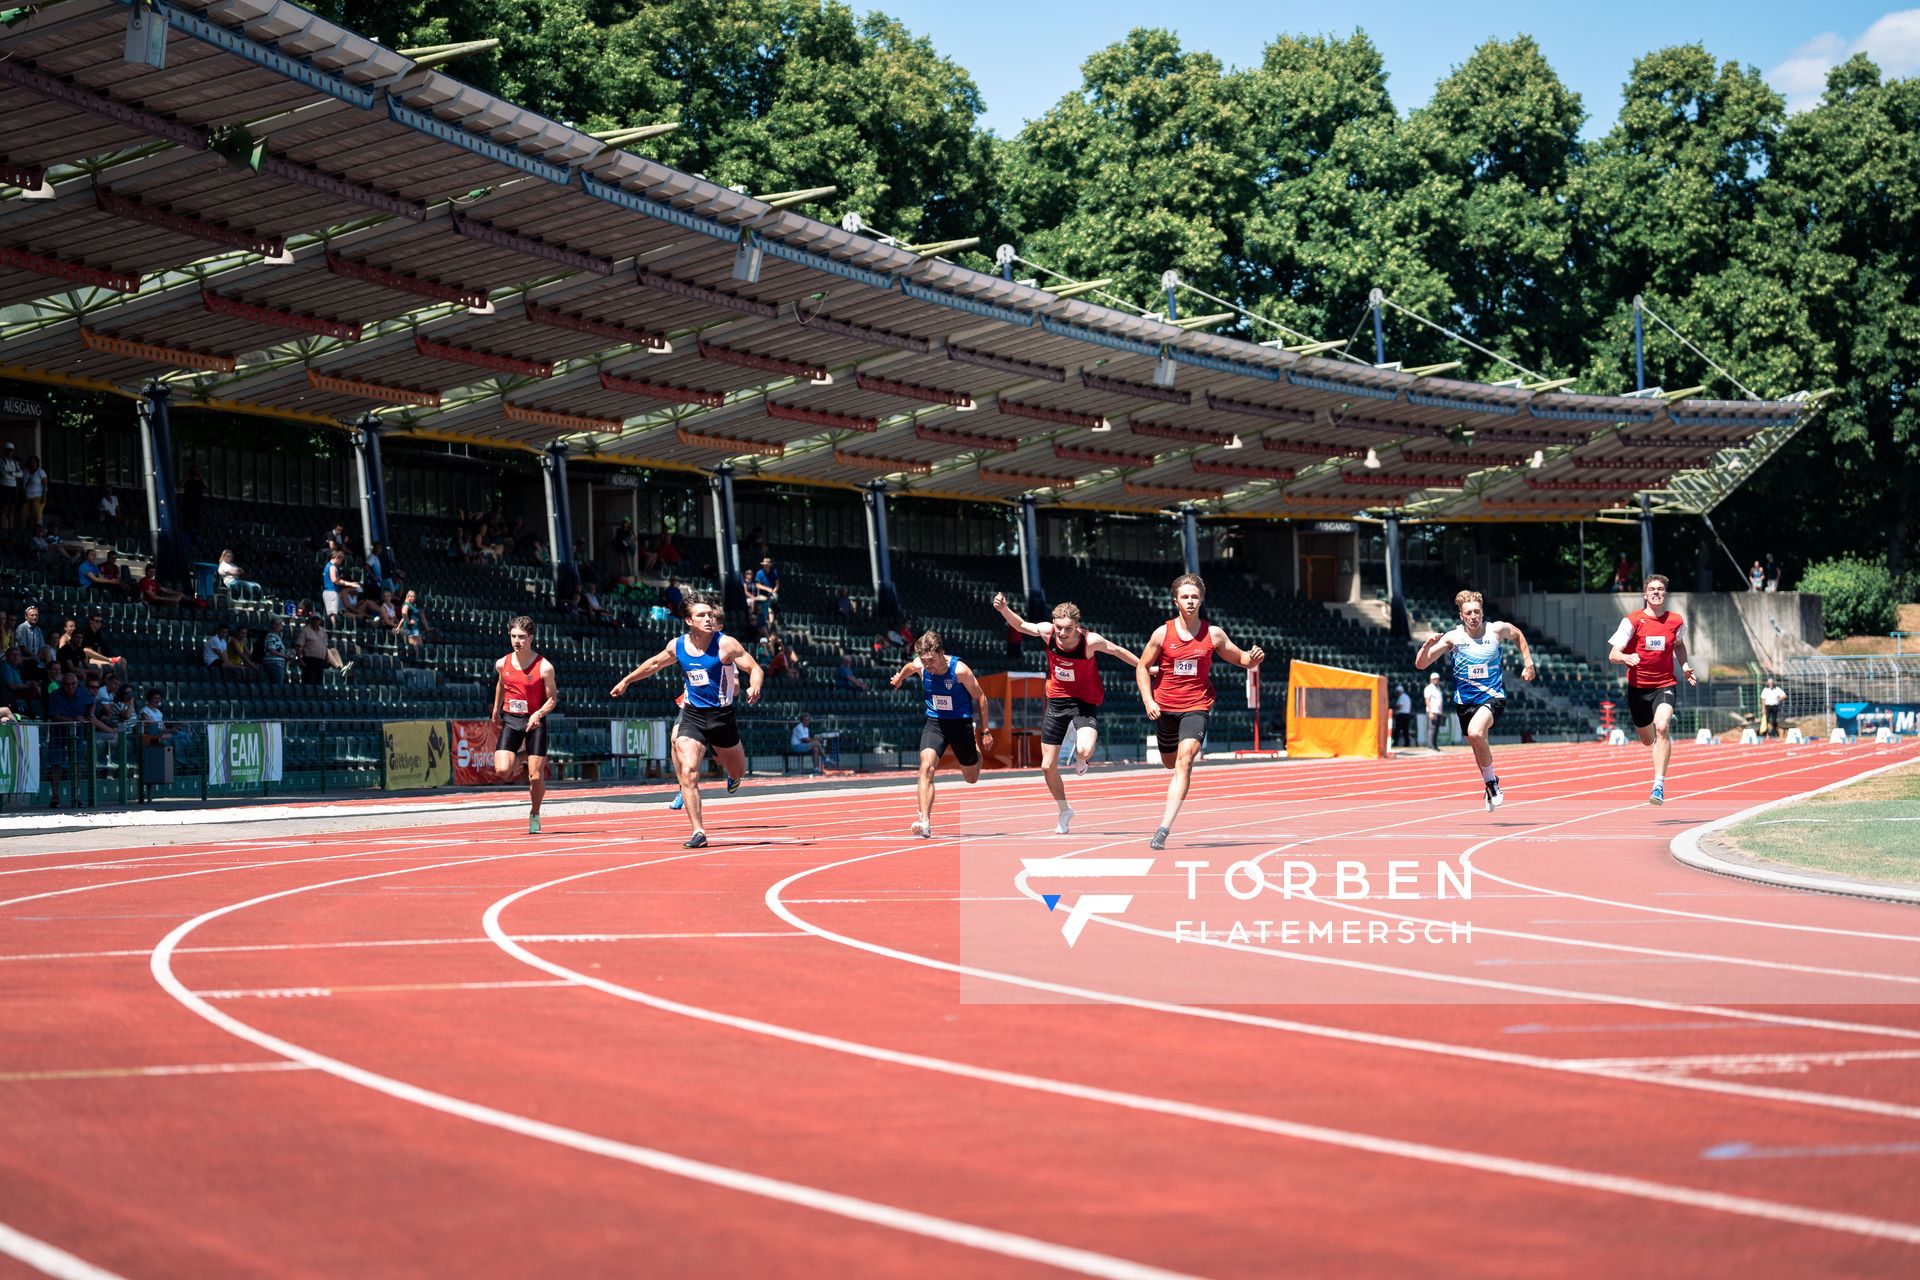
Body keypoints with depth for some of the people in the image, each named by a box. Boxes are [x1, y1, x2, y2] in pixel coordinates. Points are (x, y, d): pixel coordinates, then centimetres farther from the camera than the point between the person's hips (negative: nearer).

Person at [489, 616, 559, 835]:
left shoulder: (544, 667, -11)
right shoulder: (502, 664, 0)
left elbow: (552, 698, -5)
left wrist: (539, 714, -22)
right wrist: (495, 712, 25)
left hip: (535, 722, -2)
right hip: (510, 720, 2)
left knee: (535, 777, -4)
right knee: (502, 771, -15)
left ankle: (534, 815, 21)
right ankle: (517, 756, 21)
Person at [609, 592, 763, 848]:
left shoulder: (725, 644, -12)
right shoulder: (677, 646, 1)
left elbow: (754, 668, -13)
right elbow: (654, 664, 20)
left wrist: (754, 687, -35)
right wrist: (626, 680, 29)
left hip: (722, 715, -2)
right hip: (692, 714, 2)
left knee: (738, 772, 15)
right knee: (688, 772, -17)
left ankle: (732, 775, 56)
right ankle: (698, 832, -13)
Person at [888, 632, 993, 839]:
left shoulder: (959, 670, -24)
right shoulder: (919, 666, -13)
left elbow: (980, 698, -10)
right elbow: (909, 667, 15)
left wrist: (985, 731, -6)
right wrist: (899, 678, 36)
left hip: (961, 722, -2)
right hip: (934, 722, 2)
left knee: (972, 779, 14)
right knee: (926, 766, -24)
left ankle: (975, 752, 52)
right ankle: (925, 822, -29)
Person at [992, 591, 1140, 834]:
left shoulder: (1090, 641, -23)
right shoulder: (1047, 632, -14)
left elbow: (1117, 650, -5)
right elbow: (1021, 625, 5)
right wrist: (1004, 610, -10)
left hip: (1085, 702, -3)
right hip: (1057, 702, 3)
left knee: (1085, 751, -32)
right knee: (1048, 767, 5)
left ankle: (1080, 757, 8)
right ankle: (1064, 811, 30)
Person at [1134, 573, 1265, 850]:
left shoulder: (1213, 634, -2)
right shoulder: (1162, 633, -4)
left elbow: (1242, 659, 9)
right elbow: (1142, 667, 4)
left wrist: (1254, 657, -15)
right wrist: (1148, 700, -8)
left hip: (1196, 706, -2)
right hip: (1165, 707, 2)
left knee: (1184, 760, -22)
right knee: (1170, 762, 17)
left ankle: (1164, 827, -29)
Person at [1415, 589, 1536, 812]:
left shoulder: (1497, 630, -6)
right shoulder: (1453, 637, -7)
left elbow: (1518, 635, 19)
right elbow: (1420, 664, -9)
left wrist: (1528, 663, 13)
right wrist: (1428, 645, -27)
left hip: (1492, 696, -3)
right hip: (1465, 700, 3)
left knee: (1475, 732, -30)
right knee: (1479, 747, 15)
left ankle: (1491, 782, -11)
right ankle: (1491, 785, 43)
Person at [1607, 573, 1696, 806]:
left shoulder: (1676, 621, 0)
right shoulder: (1632, 621, -8)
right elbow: (1613, 655, -13)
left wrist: (1684, 665, 7)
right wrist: (1626, 657, -35)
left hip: (1665, 684, -1)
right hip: (1638, 687, 1)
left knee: (1661, 728, -27)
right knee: (1648, 740, 15)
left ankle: (1659, 786, -25)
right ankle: (1668, 724, 55)